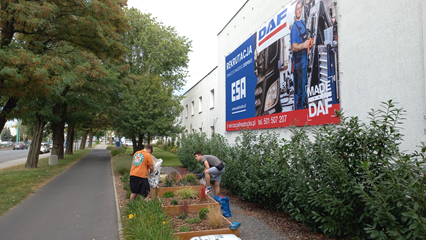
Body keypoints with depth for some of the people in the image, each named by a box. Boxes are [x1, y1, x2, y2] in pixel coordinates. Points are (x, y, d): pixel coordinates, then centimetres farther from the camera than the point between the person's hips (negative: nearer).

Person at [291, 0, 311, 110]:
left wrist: (309, 39, 7)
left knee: (304, 81, 20)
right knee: (298, 85, -4)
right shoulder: (294, 27, -15)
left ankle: (303, 103, 35)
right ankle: (298, 106, 7)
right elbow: (293, 47, -22)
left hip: (305, 56, 9)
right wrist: (303, 45, -38)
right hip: (298, 59, -9)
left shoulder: (303, 23, 12)